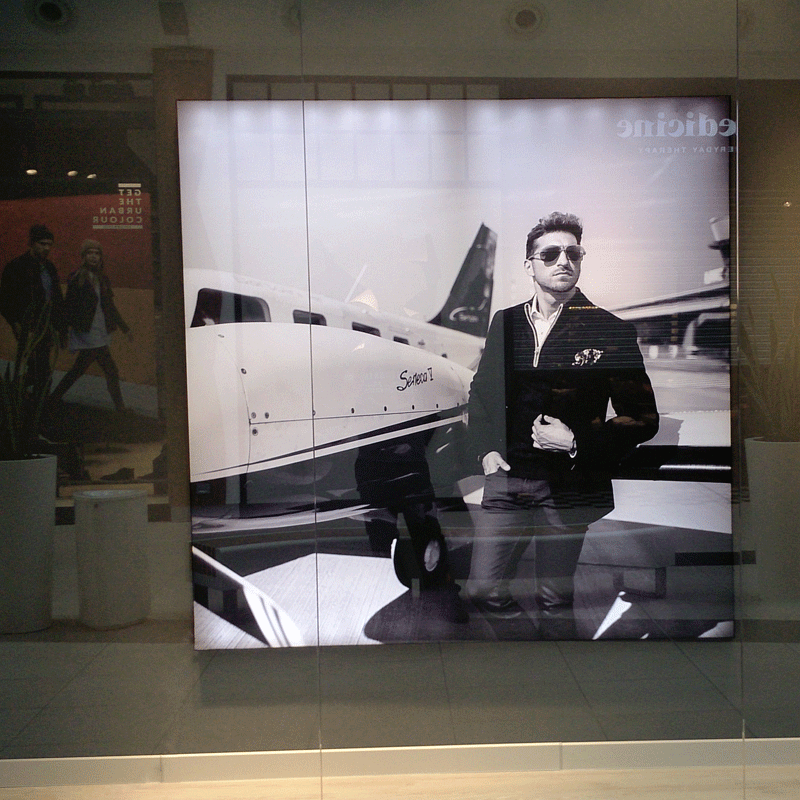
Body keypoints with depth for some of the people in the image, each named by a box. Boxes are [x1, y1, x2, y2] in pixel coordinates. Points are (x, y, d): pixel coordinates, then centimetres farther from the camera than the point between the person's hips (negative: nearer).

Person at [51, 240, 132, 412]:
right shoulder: (77, 278, -7)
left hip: (101, 333, 7)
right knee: (111, 371, -8)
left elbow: (110, 306, 18)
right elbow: (69, 306, -8)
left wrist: (125, 328, 17)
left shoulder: (102, 279, 13)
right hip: (89, 334, -7)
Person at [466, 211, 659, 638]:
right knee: (482, 590, 5)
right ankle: (530, 634, 33)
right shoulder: (505, 322, 8)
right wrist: (486, 450, 5)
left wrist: (577, 443, -14)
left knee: (555, 600, 7)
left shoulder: (611, 331, -4)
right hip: (506, 476, 4)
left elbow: (642, 418, -3)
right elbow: (480, 393, 19)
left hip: (569, 486, -3)